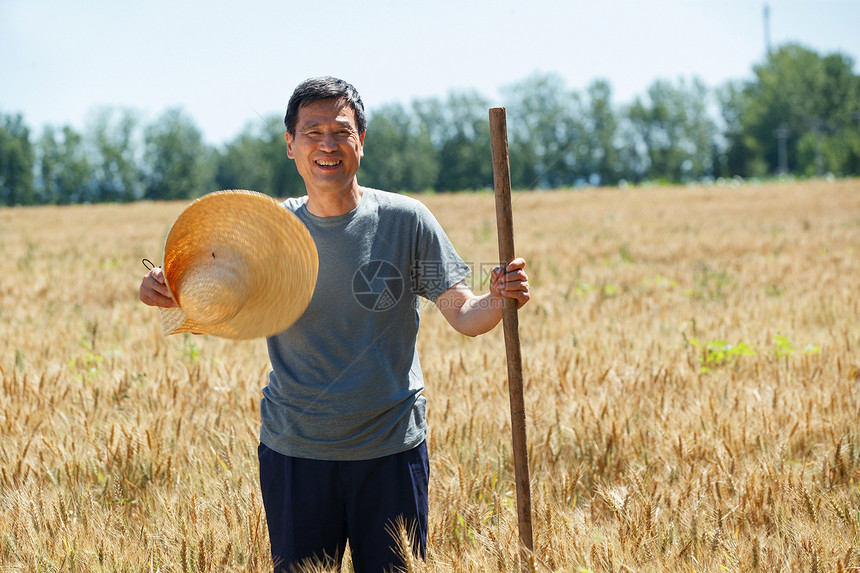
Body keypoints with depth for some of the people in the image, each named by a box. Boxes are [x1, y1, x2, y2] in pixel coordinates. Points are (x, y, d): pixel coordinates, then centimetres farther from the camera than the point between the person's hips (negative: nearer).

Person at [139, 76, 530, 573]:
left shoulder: (406, 220, -4)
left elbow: (463, 316, -5)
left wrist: (499, 302, -26)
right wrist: (166, 291, -17)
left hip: (391, 451, -1)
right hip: (294, 452, 1)